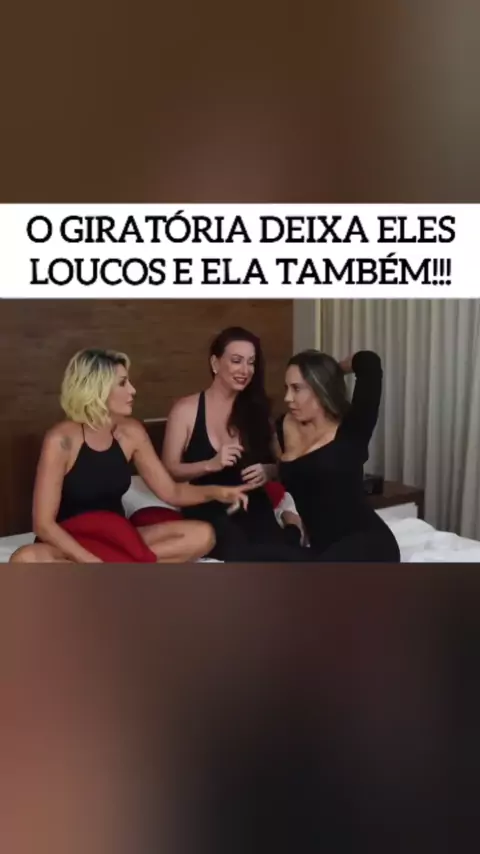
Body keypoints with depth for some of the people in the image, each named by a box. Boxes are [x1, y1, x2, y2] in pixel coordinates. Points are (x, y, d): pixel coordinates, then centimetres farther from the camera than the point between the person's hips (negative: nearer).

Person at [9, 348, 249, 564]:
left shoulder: (132, 432, -3)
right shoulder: (61, 440, -18)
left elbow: (171, 491, 3)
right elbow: (43, 524, -20)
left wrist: (215, 492, -16)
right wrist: (92, 561, -31)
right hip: (70, 545, -5)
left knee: (202, 535, -13)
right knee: (25, 560, -38)